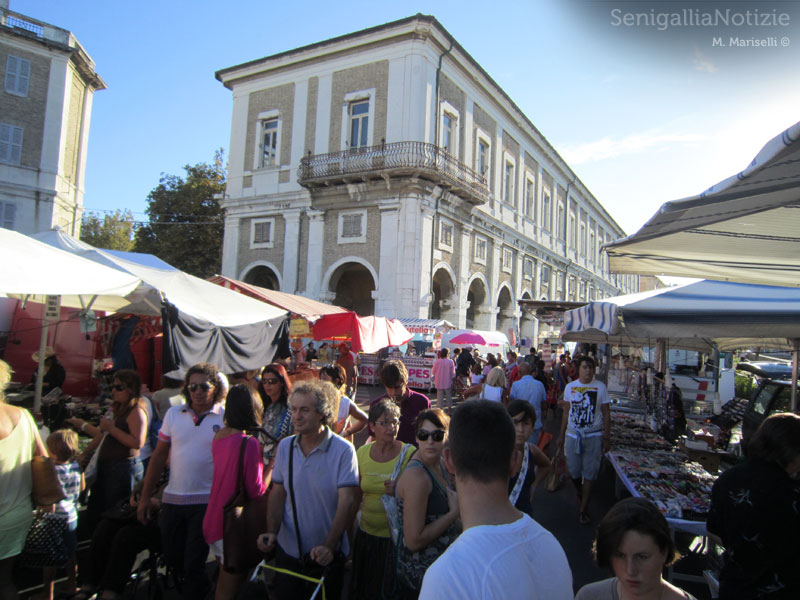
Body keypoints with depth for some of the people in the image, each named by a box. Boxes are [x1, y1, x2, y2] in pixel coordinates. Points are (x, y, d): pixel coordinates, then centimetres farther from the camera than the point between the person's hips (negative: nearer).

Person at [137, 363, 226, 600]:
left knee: (193, 564, 2)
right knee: (172, 558, 20)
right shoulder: (174, 414, 3)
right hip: (172, 500, 5)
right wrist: (145, 497, 8)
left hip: (206, 502, -5)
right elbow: (159, 456, 8)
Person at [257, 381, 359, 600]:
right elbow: (278, 493, 3)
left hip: (326, 555, -3)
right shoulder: (285, 447, -2)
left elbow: (347, 502, -19)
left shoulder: (344, 450, -16)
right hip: (287, 551, 3)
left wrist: (329, 546, -26)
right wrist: (271, 532, -10)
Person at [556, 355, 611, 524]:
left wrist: (607, 438, -4)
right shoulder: (570, 387, 3)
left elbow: (606, 414, 0)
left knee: (589, 473, 2)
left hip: (594, 436, -2)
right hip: (573, 434, 2)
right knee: (573, 471, 7)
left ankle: (583, 509, 15)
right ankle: (580, 492, 39)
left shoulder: (600, 387, -4)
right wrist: (561, 435, 11)